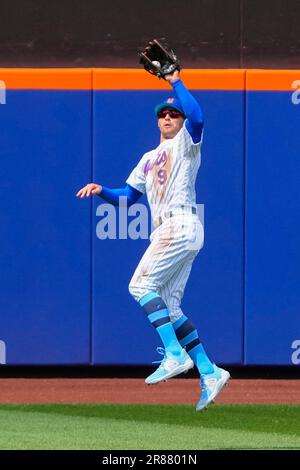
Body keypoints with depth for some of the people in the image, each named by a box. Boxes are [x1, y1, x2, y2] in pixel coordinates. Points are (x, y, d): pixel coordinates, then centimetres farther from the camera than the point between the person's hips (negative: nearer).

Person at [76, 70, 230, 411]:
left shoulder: (186, 143, 4)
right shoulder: (149, 159, 28)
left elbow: (196, 116, -18)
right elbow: (127, 197, 26)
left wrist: (175, 81, -10)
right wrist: (101, 191, 7)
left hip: (181, 225, -9)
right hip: (166, 230, 9)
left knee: (142, 284, -17)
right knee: (168, 308, 3)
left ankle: (175, 355, -23)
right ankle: (209, 374, 1)